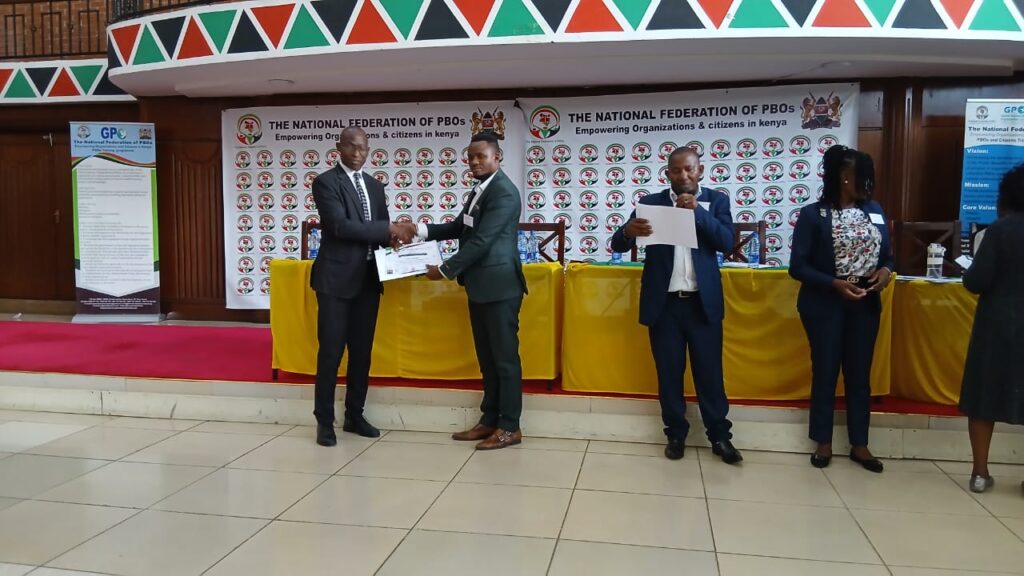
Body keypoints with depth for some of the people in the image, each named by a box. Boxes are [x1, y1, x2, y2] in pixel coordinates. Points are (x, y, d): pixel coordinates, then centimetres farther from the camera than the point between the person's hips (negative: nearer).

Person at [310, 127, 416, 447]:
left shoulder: (375, 186, 15)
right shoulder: (325, 182, -6)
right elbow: (340, 225, -20)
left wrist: (396, 238, -9)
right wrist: (389, 229, -21)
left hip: (368, 278, 6)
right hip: (336, 278, -6)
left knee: (362, 350, 11)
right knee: (331, 350, -1)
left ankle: (354, 416, 23)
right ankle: (325, 421, 11)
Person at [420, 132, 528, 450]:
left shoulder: (504, 192, -15)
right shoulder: (479, 190, 15)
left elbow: (481, 241, -20)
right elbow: (461, 227, 20)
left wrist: (445, 270, -14)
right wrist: (423, 229, 5)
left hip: (499, 287, -10)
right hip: (480, 287, 10)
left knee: (505, 357, -1)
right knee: (487, 359, 14)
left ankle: (510, 427, 8)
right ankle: (490, 420, 24)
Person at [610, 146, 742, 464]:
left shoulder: (716, 201, 4)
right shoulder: (650, 202, 3)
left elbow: (727, 242, -8)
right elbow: (618, 245, -3)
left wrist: (698, 211, -19)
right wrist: (629, 230, -26)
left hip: (703, 302, 0)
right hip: (664, 303, 0)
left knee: (709, 371, 6)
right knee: (669, 372, 8)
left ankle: (720, 436, 18)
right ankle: (676, 434, 21)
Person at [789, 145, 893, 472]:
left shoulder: (874, 211, 4)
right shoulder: (813, 215, -9)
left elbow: (887, 254, 12)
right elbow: (798, 267, -11)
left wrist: (886, 271, -11)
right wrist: (835, 284, -22)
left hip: (865, 305, 4)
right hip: (826, 305, -4)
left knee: (860, 375, 12)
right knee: (825, 373, 8)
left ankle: (859, 445, 25)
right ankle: (823, 443, 22)